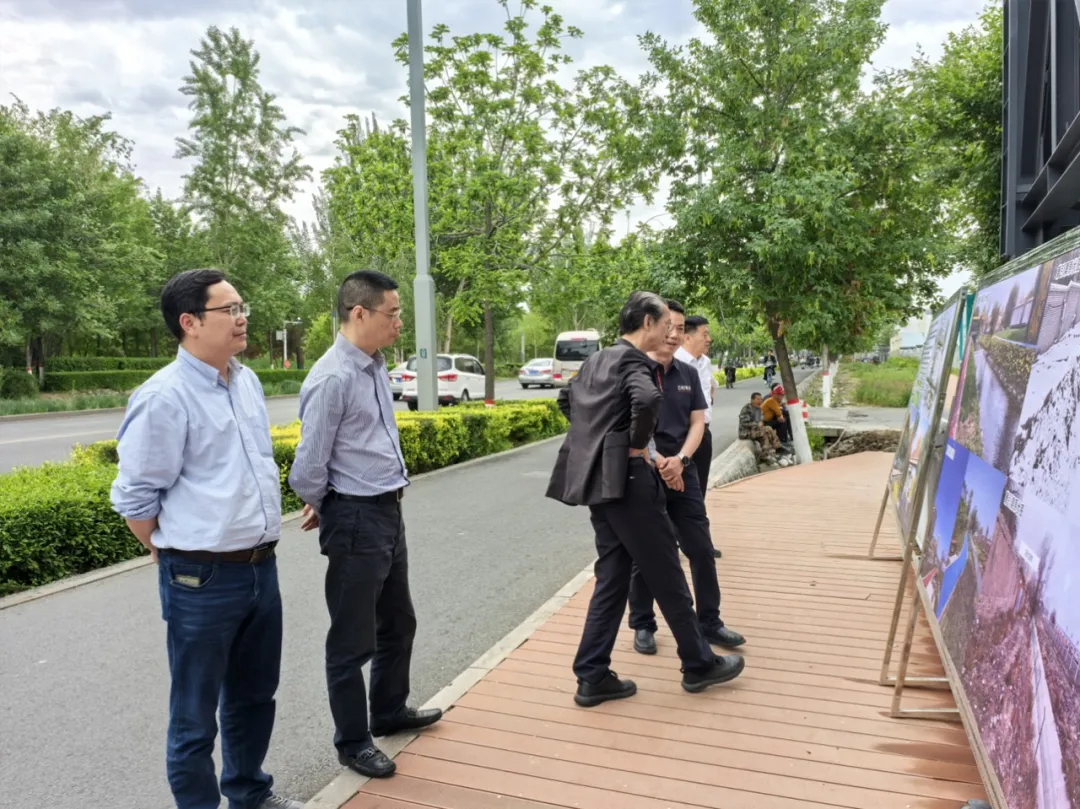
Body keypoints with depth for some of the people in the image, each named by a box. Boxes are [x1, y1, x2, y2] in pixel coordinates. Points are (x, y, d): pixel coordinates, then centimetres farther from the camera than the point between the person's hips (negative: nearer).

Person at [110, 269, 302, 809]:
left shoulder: (247, 382, 6)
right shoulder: (164, 397, -17)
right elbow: (133, 497, -11)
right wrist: (180, 559, 1)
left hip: (262, 568, 7)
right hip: (203, 581, -7)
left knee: (254, 696, 23)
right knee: (196, 717, 12)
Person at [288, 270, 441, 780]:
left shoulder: (376, 365, 6)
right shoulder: (333, 378, -22)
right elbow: (309, 465, -17)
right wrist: (321, 509, 0)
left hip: (389, 511, 9)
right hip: (355, 519, -9)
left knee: (398, 622, 23)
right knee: (353, 638, 9)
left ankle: (390, 712, 44)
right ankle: (352, 743, 29)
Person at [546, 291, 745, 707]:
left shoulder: (596, 359, 15)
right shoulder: (634, 360, -11)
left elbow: (566, 398, 29)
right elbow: (648, 399, -32)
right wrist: (637, 445, -17)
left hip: (598, 478, 9)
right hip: (625, 477, -9)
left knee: (612, 577, 13)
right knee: (667, 575, 6)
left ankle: (592, 677, 15)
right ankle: (699, 664, 21)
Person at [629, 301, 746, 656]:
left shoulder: (689, 374, 8)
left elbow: (697, 423, 6)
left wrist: (679, 461, -10)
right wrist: (659, 462, -17)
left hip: (683, 473, 5)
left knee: (702, 550, 8)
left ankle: (710, 623, 23)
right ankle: (643, 625, 22)